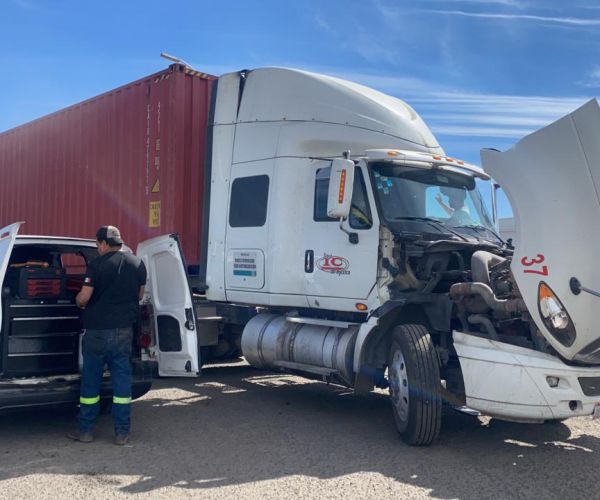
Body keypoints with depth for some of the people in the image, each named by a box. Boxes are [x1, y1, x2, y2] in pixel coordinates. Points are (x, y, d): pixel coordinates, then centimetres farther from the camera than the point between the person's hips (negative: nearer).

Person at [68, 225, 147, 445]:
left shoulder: (97, 264, -11)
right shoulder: (137, 264, 4)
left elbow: (84, 298, -12)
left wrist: (78, 301, 11)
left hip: (97, 330, -3)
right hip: (124, 330, 4)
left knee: (90, 380, 9)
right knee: (122, 380, 8)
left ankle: (86, 430, 17)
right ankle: (122, 432, 10)